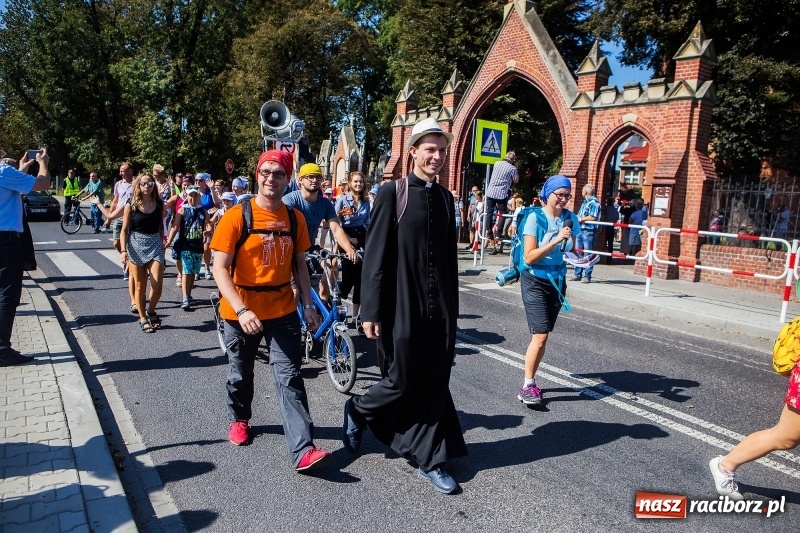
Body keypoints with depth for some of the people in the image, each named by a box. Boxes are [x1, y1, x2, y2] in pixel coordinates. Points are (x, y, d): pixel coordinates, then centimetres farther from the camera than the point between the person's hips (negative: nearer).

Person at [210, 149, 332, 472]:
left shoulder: (295, 218, 0)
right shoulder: (236, 216, -12)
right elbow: (220, 269, -15)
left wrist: (308, 304, 2)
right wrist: (241, 310, -27)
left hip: (283, 311, 2)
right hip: (241, 313, -1)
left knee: (289, 378, -4)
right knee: (240, 374, 18)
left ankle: (303, 450, -5)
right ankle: (239, 419, 45)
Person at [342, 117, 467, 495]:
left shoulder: (445, 198, 10)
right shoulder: (392, 193, -6)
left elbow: (450, 257, 12)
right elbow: (374, 256, -9)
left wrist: (452, 307, 12)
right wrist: (371, 311, -12)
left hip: (440, 309, 5)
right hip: (403, 308, -5)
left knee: (435, 384, 9)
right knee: (402, 382, 4)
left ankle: (429, 461, 24)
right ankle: (358, 411, 35)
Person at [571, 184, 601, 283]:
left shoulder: (594, 202, -11)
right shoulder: (585, 202, 18)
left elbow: (593, 217, -20)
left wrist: (580, 219, -14)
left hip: (588, 231, -9)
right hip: (580, 230, 9)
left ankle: (587, 276, 0)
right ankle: (578, 275, 19)